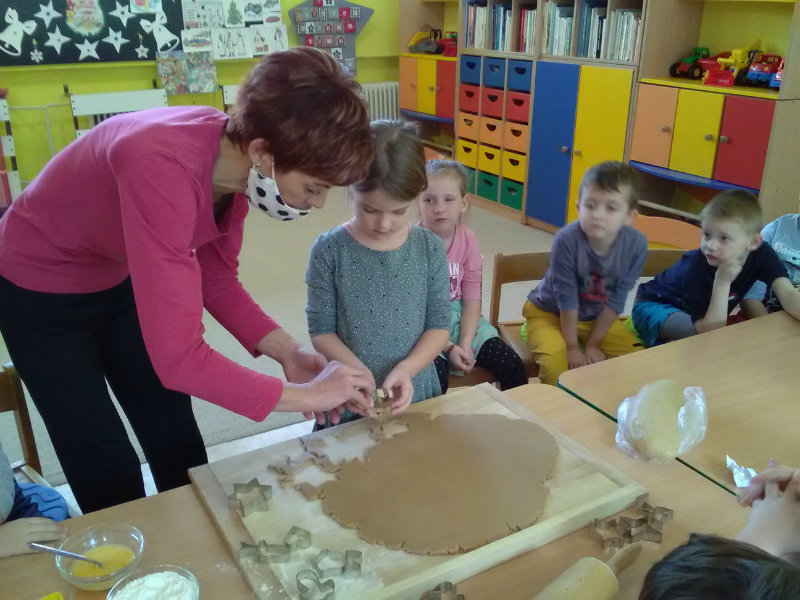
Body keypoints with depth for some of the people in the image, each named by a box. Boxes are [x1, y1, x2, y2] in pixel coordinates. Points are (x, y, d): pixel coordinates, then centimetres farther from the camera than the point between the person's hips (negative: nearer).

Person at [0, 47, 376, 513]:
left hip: (120, 280, 6)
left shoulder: (237, 158, -18)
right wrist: (305, 395, -30)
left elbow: (216, 278, -3)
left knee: (177, 441, 12)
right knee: (109, 471, 3)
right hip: (38, 291, -6)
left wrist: (288, 351, -16)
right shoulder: (163, 169, -41)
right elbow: (178, 358, -41)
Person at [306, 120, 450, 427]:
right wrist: (354, 368, -23)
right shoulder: (330, 250, -11)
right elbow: (321, 329, -8)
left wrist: (407, 369, -18)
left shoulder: (430, 248, -7)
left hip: (416, 397, 2)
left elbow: (439, 325, -3)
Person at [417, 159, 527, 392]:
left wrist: (465, 344, -17)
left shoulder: (468, 240, -4)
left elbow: (472, 298, -4)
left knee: (514, 368, -6)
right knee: (436, 375, -30)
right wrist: (449, 347, -20)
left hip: (459, 319, 4)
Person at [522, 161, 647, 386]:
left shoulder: (636, 245, -22)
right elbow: (567, 299, -23)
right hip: (550, 312, -4)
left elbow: (616, 300, -12)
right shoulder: (567, 240, -32)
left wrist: (592, 345, -9)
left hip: (598, 317, 4)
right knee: (555, 363, -27)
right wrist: (572, 348, -14)